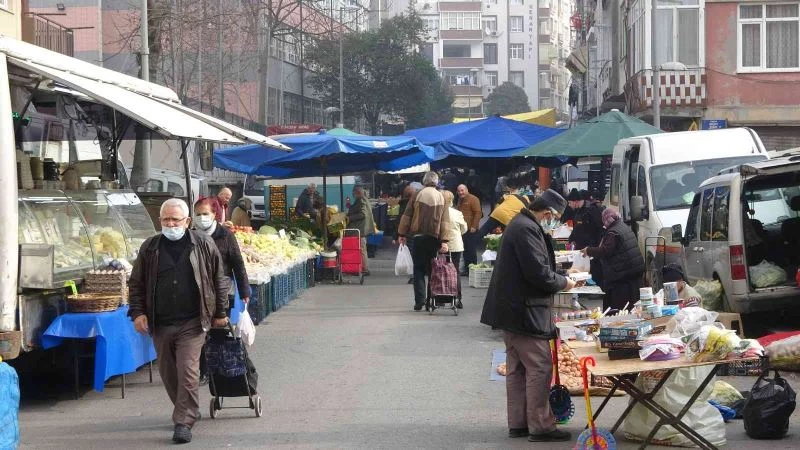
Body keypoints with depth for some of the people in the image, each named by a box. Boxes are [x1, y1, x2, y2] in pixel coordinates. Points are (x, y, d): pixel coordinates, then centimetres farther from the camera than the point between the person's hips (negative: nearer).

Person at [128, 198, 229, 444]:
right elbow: (137, 283, 10)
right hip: (160, 324, 4)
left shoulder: (203, 245, -2)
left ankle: (184, 422, -6)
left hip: (192, 323, -4)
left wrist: (220, 312, 6)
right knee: (168, 373, 12)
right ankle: (188, 412, 32)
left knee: (188, 372, -11)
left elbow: (219, 280, 5)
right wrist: (138, 312, -1)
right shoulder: (150, 248, 4)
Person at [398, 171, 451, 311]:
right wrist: (444, 241, -4)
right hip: (435, 238, 2)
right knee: (432, 268, 11)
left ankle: (419, 300, -7)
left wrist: (402, 234, 5)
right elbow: (445, 220, -1)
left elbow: (407, 215, -1)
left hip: (418, 237, -2)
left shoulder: (418, 195, -1)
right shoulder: (441, 197, 5)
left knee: (418, 269, 2)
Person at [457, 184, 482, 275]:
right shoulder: (460, 200, 20)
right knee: (465, 251, 10)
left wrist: (474, 226, -19)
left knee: (471, 251, -8)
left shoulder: (473, 199, -7)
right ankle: (466, 270, 14)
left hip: (471, 230, -8)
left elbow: (478, 213, -14)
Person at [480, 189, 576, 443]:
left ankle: (518, 424, 19)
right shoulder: (527, 229, -19)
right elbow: (539, 273, -23)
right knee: (539, 368, -6)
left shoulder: (522, 225, 15)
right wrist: (563, 283, -7)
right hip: (525, 311, -11)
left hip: (513, 309, 11)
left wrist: (558, 278, 11)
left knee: (517, 369, 14)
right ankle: (540, 427, -3)